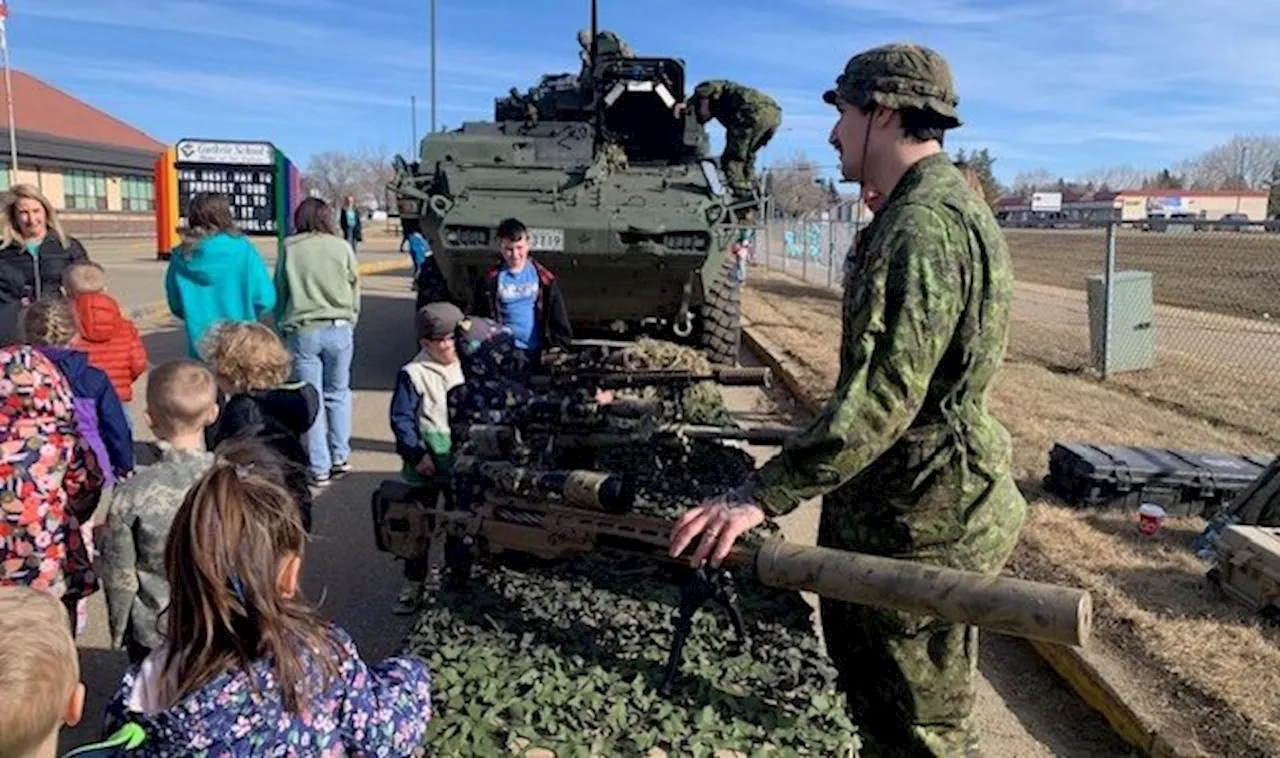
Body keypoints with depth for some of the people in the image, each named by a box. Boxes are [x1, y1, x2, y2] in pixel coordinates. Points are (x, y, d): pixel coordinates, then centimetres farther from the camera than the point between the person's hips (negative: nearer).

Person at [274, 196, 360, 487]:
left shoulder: (289, 250, 0)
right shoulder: (342, 248, 0)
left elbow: (278, 294, 4)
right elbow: (355, 290, 4)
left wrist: (283, 330, 13)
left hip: (302, 331, -1)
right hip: (339, 329, 1)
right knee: (338, 394, 15)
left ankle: (319, 468, 8)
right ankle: (340, 458, 16)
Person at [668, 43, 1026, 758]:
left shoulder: (923, 224, -23)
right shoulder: (939, 207, 13)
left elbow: (880, 397, -31)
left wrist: (762, 496, -29)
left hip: (918, 522, -11)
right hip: (890, 510, 11)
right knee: (875, 694, 25)